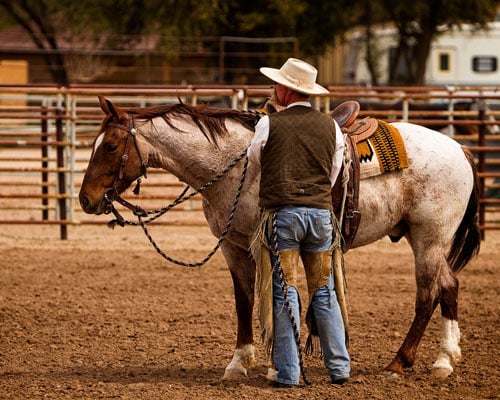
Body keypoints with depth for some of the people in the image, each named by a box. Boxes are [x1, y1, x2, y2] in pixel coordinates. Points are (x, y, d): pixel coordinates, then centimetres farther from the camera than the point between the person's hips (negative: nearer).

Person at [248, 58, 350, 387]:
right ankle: (339, 367, 13)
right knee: (324, 292, 12)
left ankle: (288, 372, -1)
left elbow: (254, 157, 12)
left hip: (281, 213, -3)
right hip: (321, 212, 4)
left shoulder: (270, 124, -6)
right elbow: (334, 173, 14)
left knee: (285, 292, -1)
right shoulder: (330, 126, 6)